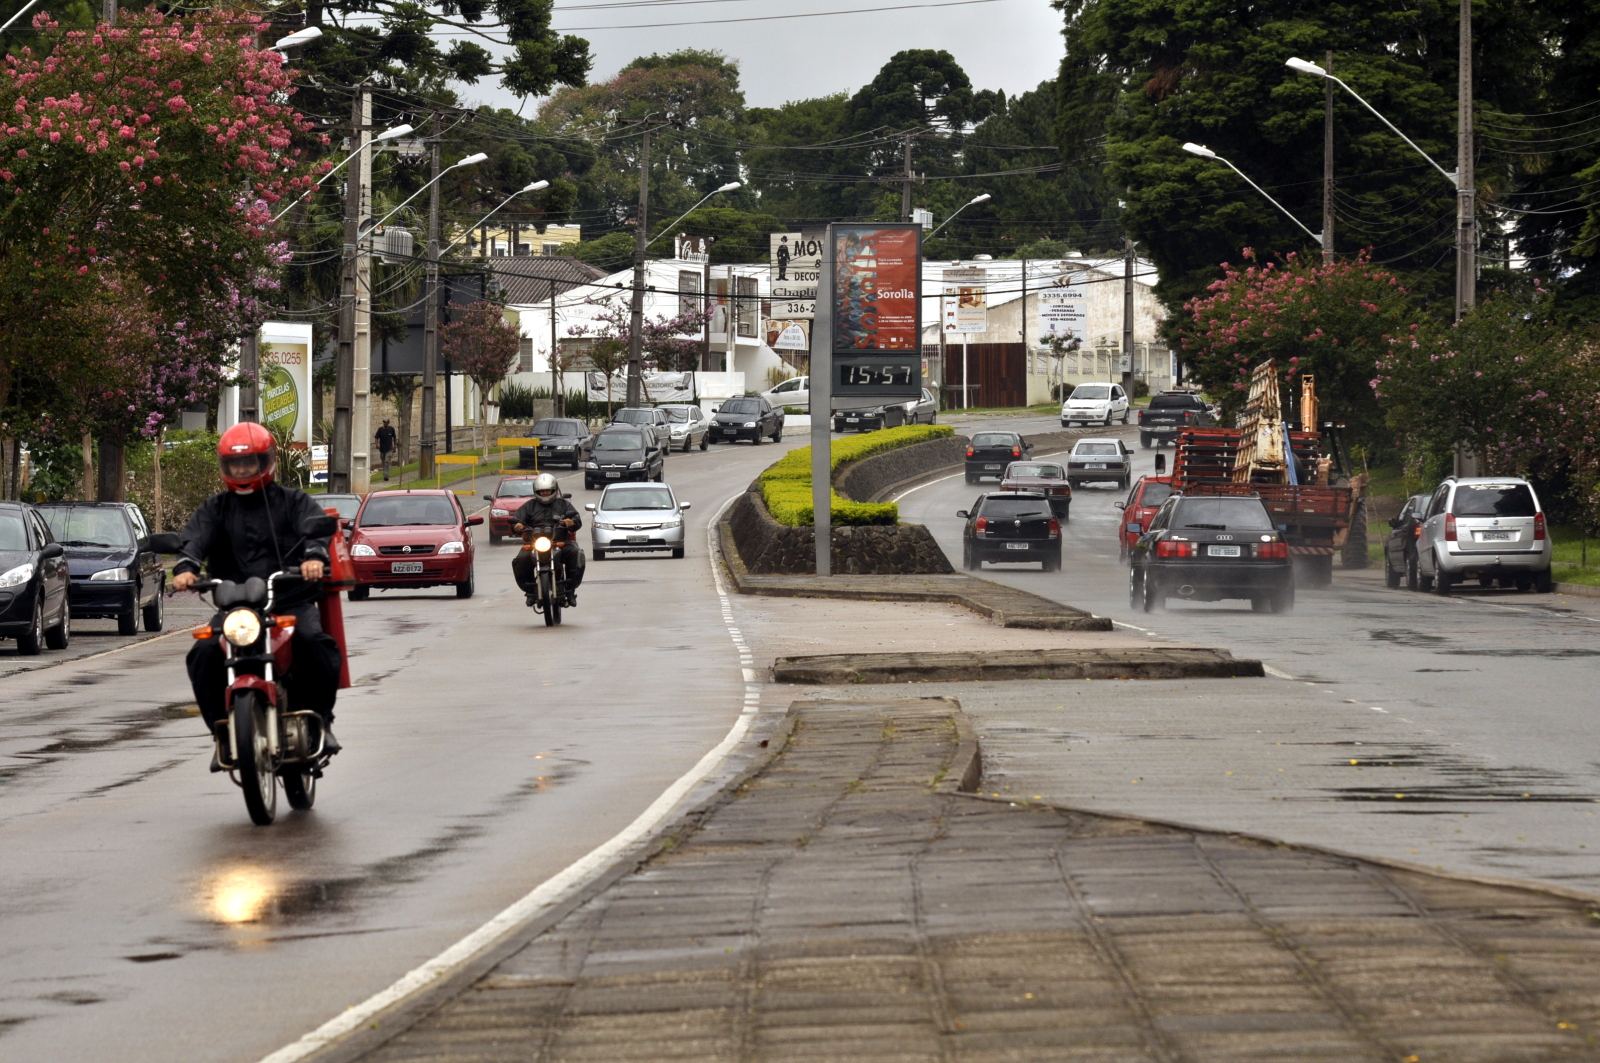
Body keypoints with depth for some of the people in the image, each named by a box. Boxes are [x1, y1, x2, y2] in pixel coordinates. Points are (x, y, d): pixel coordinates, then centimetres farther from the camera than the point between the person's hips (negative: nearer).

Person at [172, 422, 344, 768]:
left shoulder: (292, 501, 10)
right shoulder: (216, 507, 17)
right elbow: (197, 536, -2)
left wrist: (315, 555, -33)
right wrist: (185, 567, -25)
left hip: (291, 600, -2)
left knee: (315, 642, -31)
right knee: (204, 654, -24)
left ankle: (319, 719, -12)